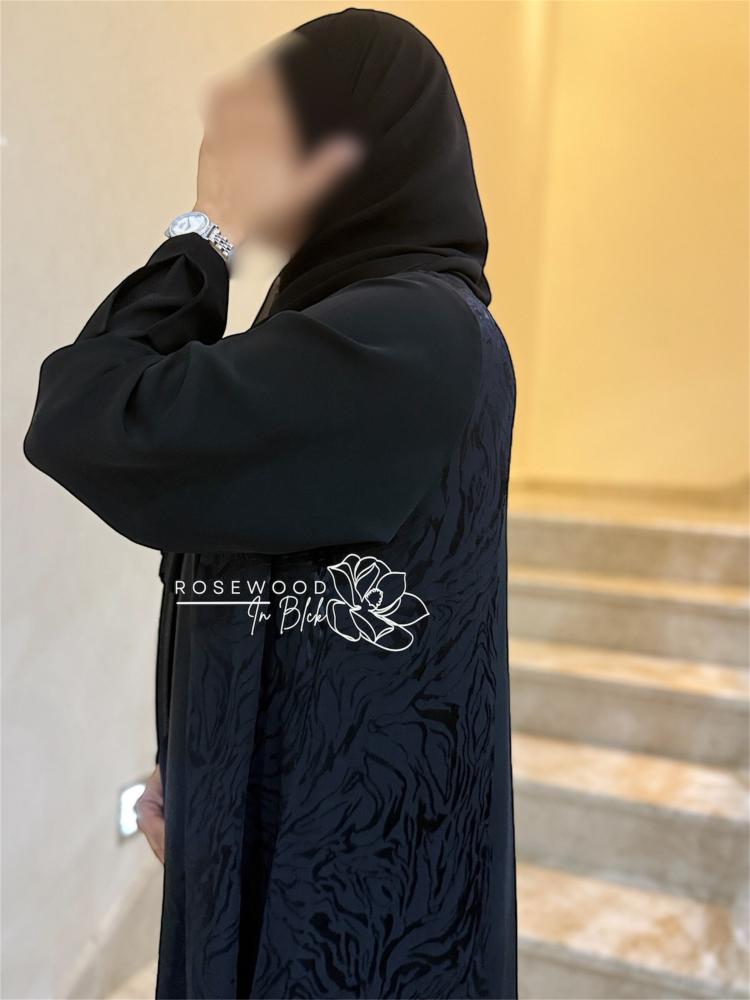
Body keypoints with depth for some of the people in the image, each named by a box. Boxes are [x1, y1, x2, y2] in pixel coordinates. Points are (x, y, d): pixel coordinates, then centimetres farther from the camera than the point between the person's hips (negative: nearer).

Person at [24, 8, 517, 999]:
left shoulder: (410, 332, -22)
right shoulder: (383, 324, 8)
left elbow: (85, 426, -27)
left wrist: (211, 228, -15)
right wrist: (187, 766, 13)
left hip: (342, 839, -9)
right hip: (291, 794, 9)